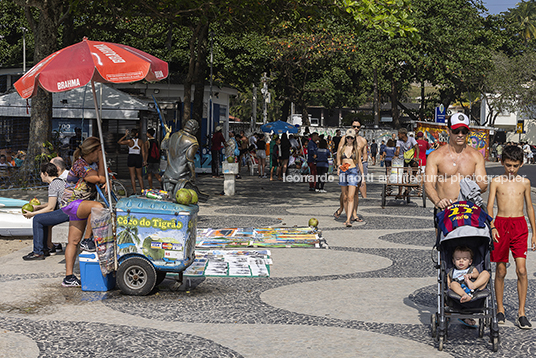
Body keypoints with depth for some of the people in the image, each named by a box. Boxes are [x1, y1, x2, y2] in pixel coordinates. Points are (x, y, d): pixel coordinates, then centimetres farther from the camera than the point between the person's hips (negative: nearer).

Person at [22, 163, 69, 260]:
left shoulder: (53, 185, -11)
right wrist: (37, 207, 25)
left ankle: (38, 253, -6)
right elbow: (53, 203, 27)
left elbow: (50, 208, -12)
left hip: (67, 212, -10)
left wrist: (32, 214, -3)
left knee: (37, 219, -8)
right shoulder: (59, 181, 20)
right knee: (44, 219, 23)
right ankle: (48, 246, 23)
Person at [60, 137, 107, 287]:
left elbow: (105, 178, 19)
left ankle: (69, 277, 3)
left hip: (80, 206, 9)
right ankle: (87, 241, -19)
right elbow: (100, 179, -23)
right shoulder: (80, 165, -19)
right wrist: (101, 158, -19)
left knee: (73, 241, 4)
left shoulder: (93, 162, 8)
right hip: (71, 204, -9)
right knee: (98, 207, -34)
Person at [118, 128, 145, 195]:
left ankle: (135, 192, -1)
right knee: (139, 176, 15)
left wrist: (125, 135, 10)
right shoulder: (141, 141, -1)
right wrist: (144, 161, 5)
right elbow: (143, 152, -2)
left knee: (132, 176, 2)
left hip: (131, 158, -2)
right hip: (138, 158, 2)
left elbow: (119, 142, 6)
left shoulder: (129, 141, -6)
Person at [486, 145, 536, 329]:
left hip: (520, 226, 1)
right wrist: (492, 227, -15)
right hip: (501, 224, -1)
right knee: (501, 270, 4)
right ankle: (500, 309, 17)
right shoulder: (496, 181, 3)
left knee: (521, 270, -7)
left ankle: (521, 313, 0)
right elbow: (490, 206, 0)